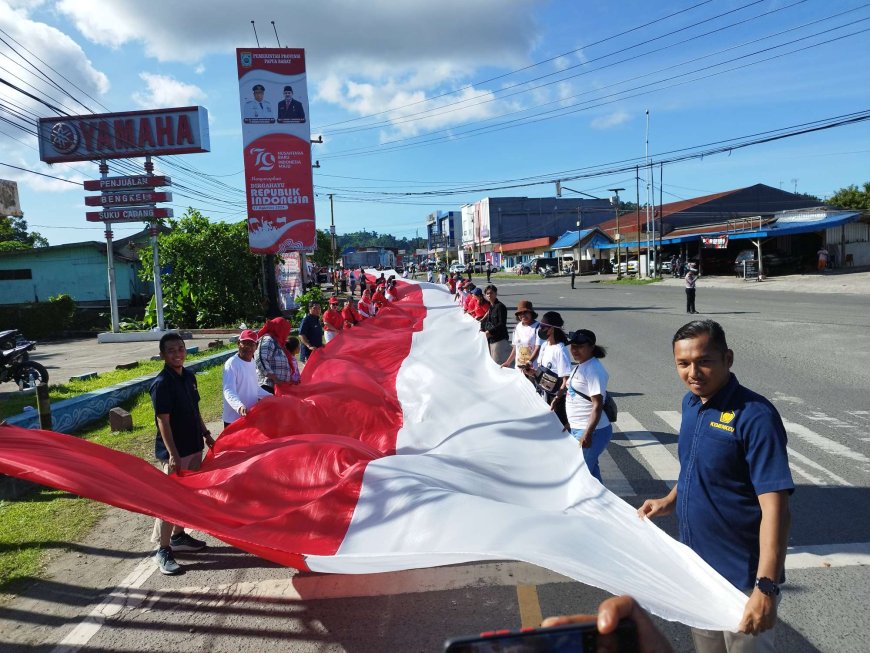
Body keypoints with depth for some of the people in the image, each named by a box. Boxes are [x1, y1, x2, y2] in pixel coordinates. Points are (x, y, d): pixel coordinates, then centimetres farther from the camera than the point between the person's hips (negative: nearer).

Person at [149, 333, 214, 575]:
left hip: (193, 446, 8)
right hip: (173, 451, -8)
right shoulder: (161, 383, -17)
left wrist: (205, 434, 16)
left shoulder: (189, 376, 6)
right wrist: (173, 455, -22)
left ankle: (178, 536, 34)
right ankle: (163, 551, 9)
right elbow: (163, 421, -20)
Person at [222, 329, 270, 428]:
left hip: (251, 417, 8)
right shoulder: (231, 364, -16)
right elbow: (229, 391, -26)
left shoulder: (252, 362, 10)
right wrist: (239, 406, -43)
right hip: (234, 419, -8)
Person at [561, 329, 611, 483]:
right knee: (590, 471, 19)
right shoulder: (581, 366, 11)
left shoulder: (593, 370, -19)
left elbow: (597, 405, -24)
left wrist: (587, 434, -29)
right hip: (578, 429, 9)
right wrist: (571, 423, 26)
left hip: (590, 431, -9)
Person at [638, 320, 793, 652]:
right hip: (695, 563, 7)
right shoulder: (691, 403, 0)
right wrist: (670, 501, 2)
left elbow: (774, 508, -26)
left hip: (741, 577, -7)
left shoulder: (755, 416, -23)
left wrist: (767, 586, -30)